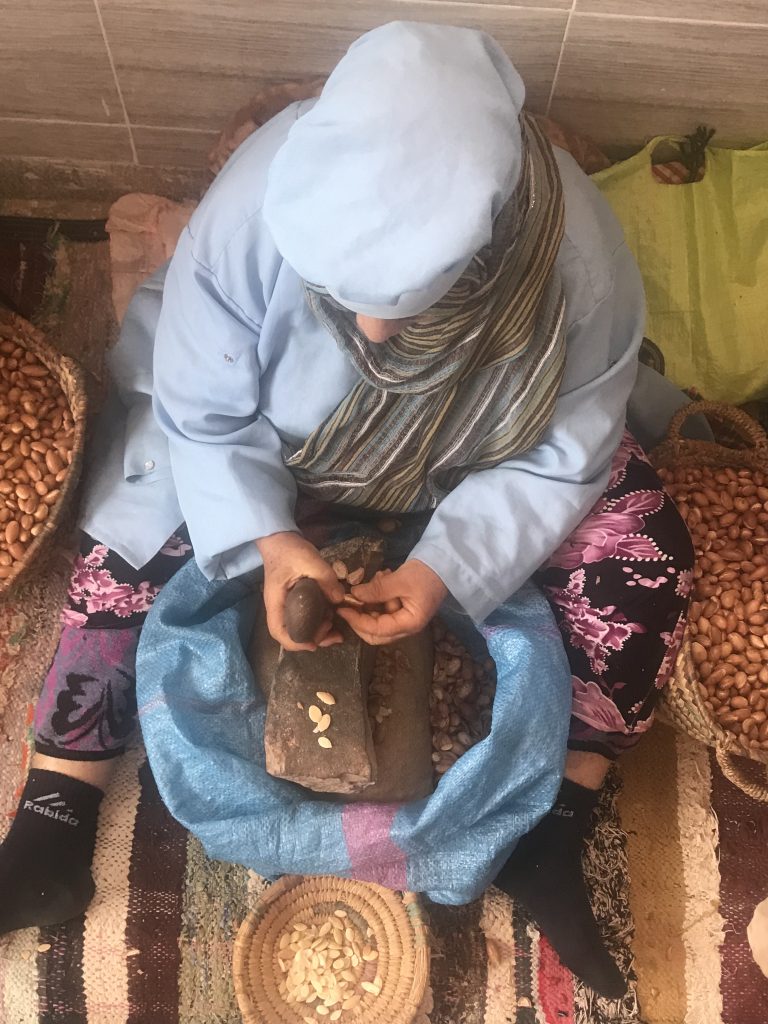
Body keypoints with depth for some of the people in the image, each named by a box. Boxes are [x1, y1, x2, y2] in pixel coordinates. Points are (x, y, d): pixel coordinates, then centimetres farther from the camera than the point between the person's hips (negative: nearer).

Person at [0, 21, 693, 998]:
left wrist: (448, 567, -31)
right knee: (134, 532, -17)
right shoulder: (258, 202, -34)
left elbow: (560, 460, -18)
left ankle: (551, 834, -1)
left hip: (483, 460, 1)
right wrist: (268, 537, -33)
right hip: (266, 438, 1)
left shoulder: (581, 264, -32)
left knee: (644, 561, -17)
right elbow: (202, 412, -20)